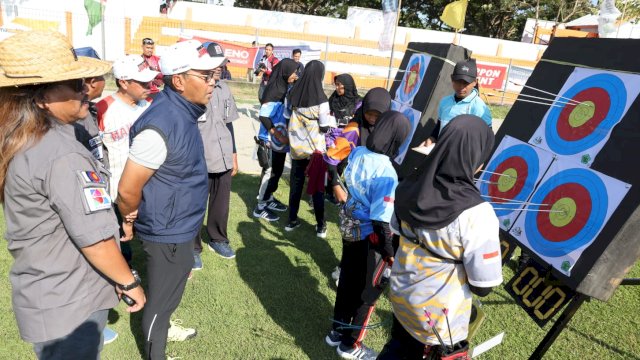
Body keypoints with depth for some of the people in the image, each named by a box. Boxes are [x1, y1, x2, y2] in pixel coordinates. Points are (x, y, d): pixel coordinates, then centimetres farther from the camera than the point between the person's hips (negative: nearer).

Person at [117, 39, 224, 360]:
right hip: (167, 232, -9)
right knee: (161, 297, 13)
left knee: (173, 286, 29)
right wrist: (131, 222, -8)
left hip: (180, 227, 9)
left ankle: (165, 328, 54)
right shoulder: (162, 125, -30)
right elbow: (127, 190, -25)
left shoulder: (182, 112, 0)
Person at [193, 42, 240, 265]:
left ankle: (218, 239, 37)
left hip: (223, 159, 6)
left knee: (221, 204, 17)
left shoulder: (224, 89, 9)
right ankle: (193, 248, 23)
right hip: (199, 162, -6)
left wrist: (233, 155, 17)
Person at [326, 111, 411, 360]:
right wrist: (389, 252, -13)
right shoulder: (386, 172, -29)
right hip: (369, 236, -7)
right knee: (369, 289, 15)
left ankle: (337, 331, 43)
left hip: (349, 226, 7)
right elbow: (380, 220, -25)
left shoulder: (357, 153, -8)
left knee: (347, 280, 24)